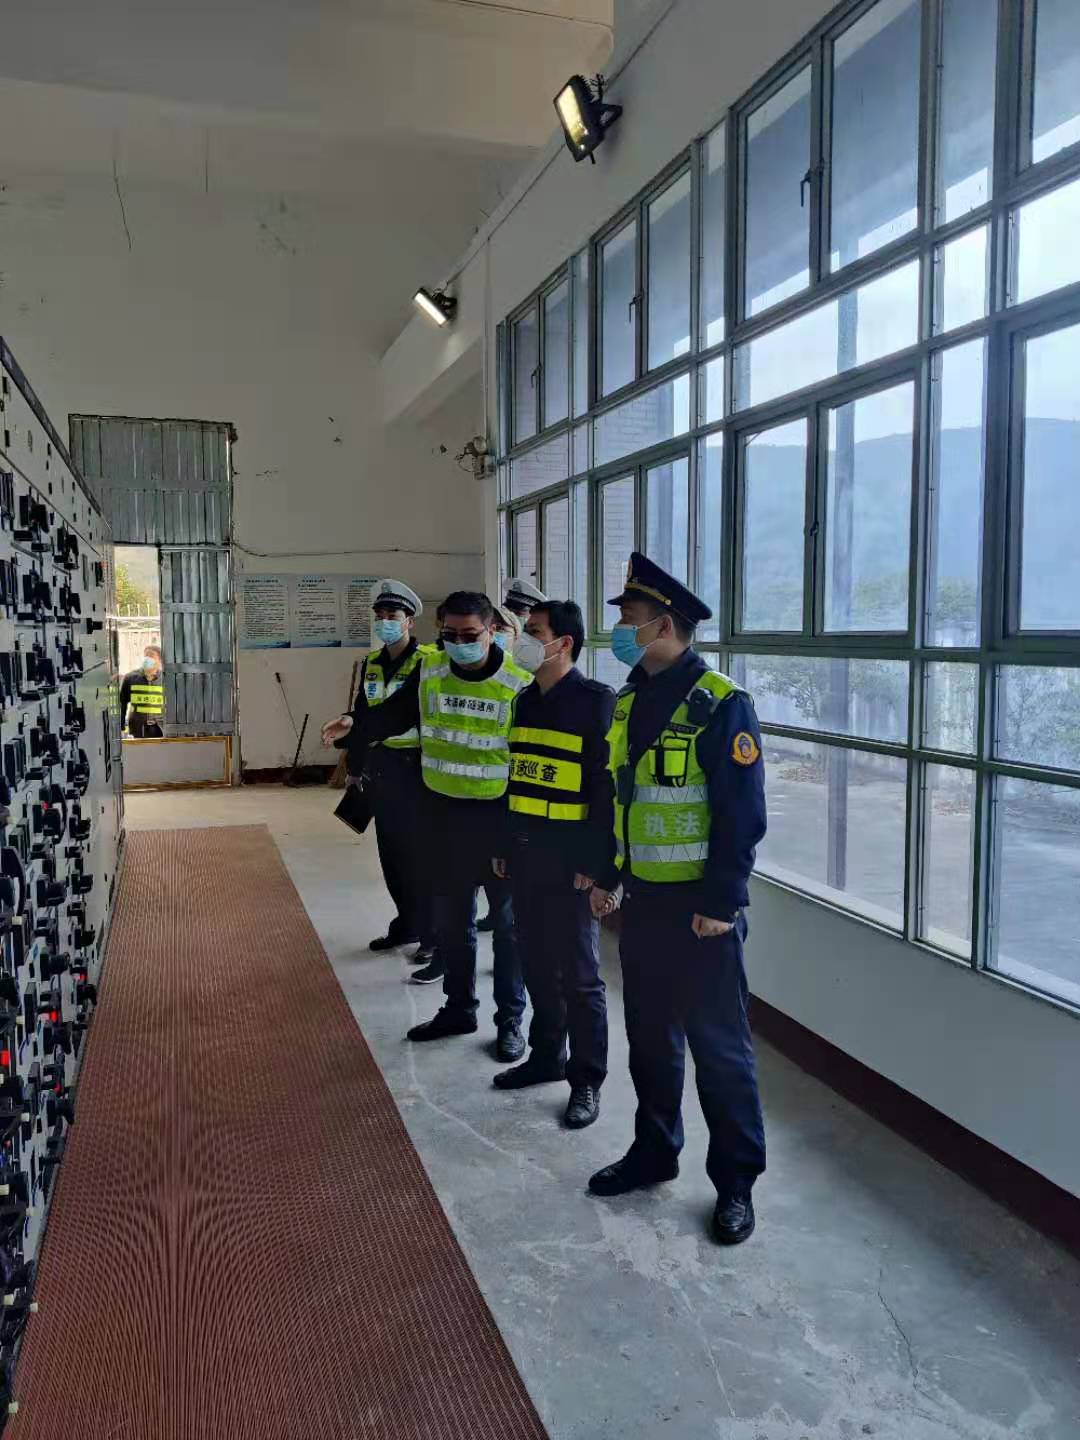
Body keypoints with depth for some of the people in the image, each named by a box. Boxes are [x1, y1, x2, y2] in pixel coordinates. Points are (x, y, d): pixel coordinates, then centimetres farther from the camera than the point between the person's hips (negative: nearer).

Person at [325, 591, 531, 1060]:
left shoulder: (518, 686, -12)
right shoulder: (428, 672, -1)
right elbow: (393, 714, 8)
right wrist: (356, 725, -12)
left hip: (499, 817, -4)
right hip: (443, 813, 4)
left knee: (508, 922, 8)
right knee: (450, 919, 16)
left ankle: (510, 1020, 23)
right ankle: (458, 1008, 33)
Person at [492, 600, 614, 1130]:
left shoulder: (596, 702, -11)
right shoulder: (525, 701, 11)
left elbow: (607, 787, -14)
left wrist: (595, 863, -17)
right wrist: (503, 845, 14)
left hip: (569, 858, -7)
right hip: (525, 852, 7)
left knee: (577, 974, 2)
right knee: (536, 963, 16)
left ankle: (587, 1081, 16)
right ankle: (546, 1057, 33)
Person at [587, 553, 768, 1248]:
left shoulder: (721, 705, -16)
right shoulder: (629, 701, 8)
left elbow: (742, 815, -18)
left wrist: (721, 903, -18)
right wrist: (607, 875, 16)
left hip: (700, 906, -7)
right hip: (643, 900, 8)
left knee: (719, 1045, 5)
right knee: (649, 1035, 18)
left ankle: (736, 1182, 21)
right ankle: (655, 1151, 36)